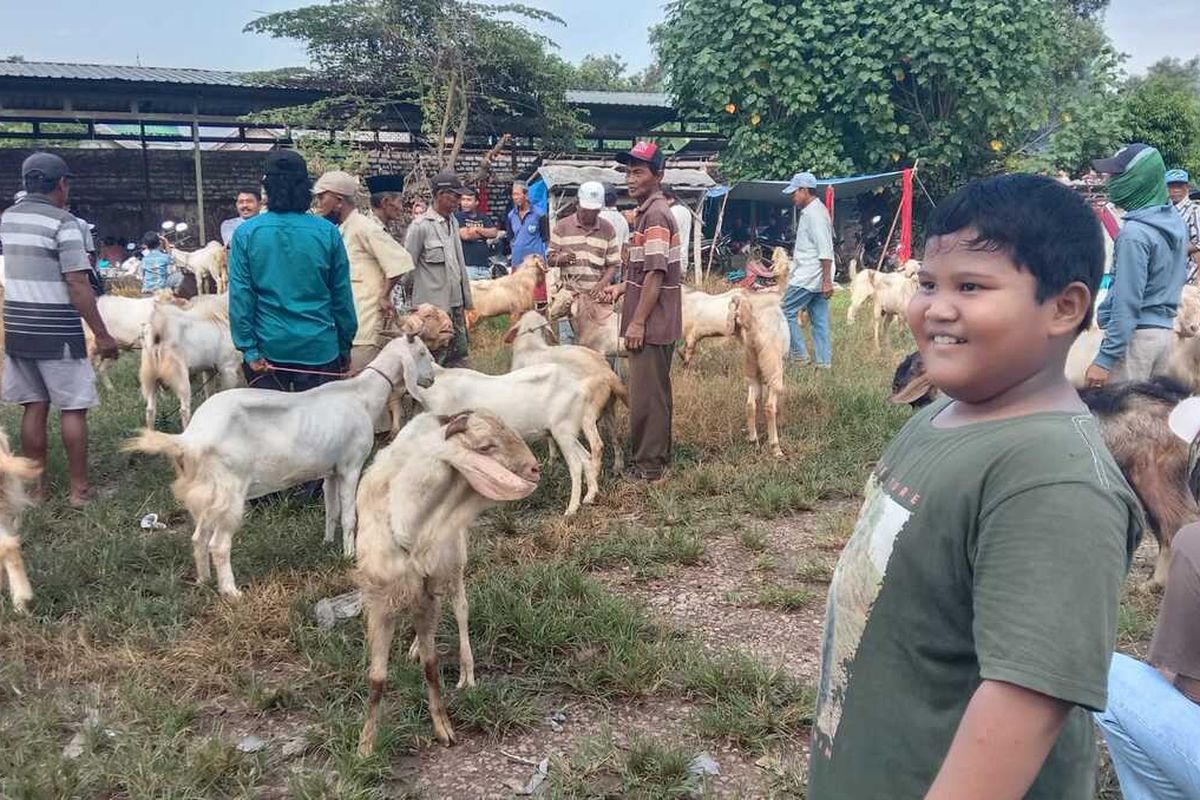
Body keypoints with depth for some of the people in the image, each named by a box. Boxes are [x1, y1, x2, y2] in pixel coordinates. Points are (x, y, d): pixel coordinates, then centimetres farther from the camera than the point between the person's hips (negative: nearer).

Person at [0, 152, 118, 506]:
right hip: (56, 332, -6)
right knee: (73, 408, 3)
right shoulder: (63, 223, -13)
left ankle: (35, 487, 18)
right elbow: (78, 286, -17)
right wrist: (102, 335, -13)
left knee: (34, 407, 13)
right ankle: (79, 488, 8)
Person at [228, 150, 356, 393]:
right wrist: (345, 345, 10)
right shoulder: (328, 232, -5)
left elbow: (240, 297, -6)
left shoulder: (246, 233, -4)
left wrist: (249, 349, -2)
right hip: (319, 349, 0)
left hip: (268, 348, 0)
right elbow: (342, 296, 1)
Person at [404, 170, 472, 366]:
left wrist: (466, 297, 13)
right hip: (433, 304, -7)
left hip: (455, 303, 7)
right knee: (435, 359, -2)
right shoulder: (421, 225, -11)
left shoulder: (453, 222, 10)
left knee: (459, 353, 11)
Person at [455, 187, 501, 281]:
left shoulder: (484, 218, 16)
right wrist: (485, 233, 1)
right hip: (467, 265, -5)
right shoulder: (458, 216, 1)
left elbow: (494, 233, 3)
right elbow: (465, 235, -12)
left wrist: (478, 229, -10)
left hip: (485, 265, 5)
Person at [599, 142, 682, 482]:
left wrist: (637, 322, -20)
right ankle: (657, 460, 27)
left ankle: (649, 467, 4)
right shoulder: (649, 211, 16)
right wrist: (622, 287, 14)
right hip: (657, 324, 10)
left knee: (646, 395, -4)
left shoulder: (655, 214, -16)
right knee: (654, 392, 16)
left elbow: (656, 274, -21)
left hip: (651, 324, -10)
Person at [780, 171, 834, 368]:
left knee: (786, 312, -3)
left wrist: (827, 280, -23)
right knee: (819, 321, 8)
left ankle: (799, 355, 1)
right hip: (815, 278, 10)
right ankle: (824, 362, 10)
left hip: (808, 277, -10)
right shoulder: (810, 211, 17)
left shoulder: (814, 213, -15)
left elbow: (825, 250, -21)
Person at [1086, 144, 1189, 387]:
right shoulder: (1175, 222, 9)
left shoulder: (1135, 233, -18)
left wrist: (1104, 358, -18)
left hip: (1136, 335, -9)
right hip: (1166, 330, 9)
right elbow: (1178, 278, 17)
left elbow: (1127, 301, -20)